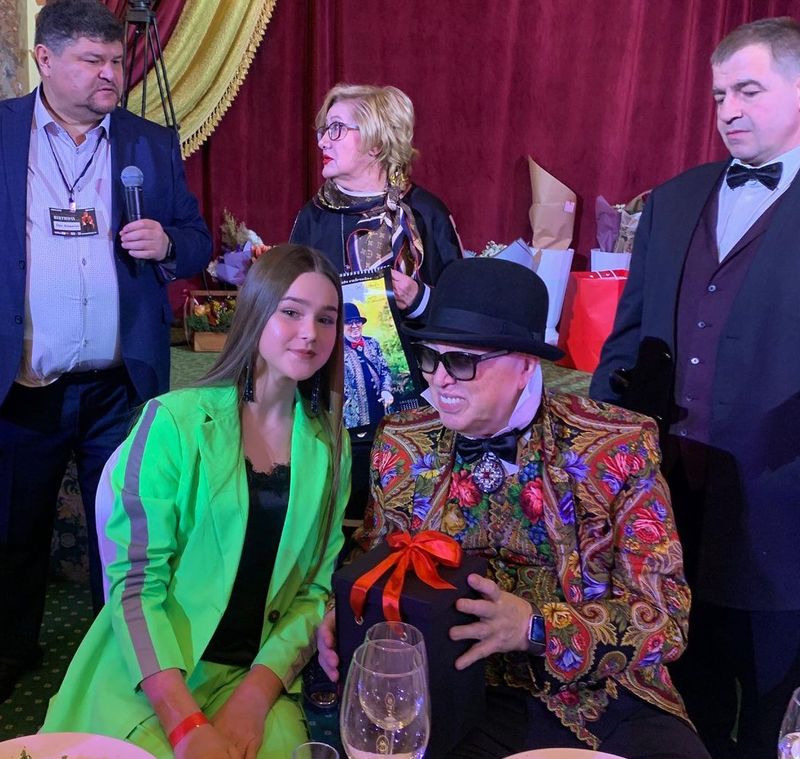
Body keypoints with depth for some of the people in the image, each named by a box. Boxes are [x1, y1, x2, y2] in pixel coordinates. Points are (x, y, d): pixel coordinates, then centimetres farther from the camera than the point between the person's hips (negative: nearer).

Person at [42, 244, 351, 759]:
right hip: (150, 673, -2)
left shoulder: (331, 445, 2)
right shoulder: (175, 421, -8)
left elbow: (316, 588, 3)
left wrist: (254, 696, -11)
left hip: (260, 674, 2)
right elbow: (136, 581, -9)